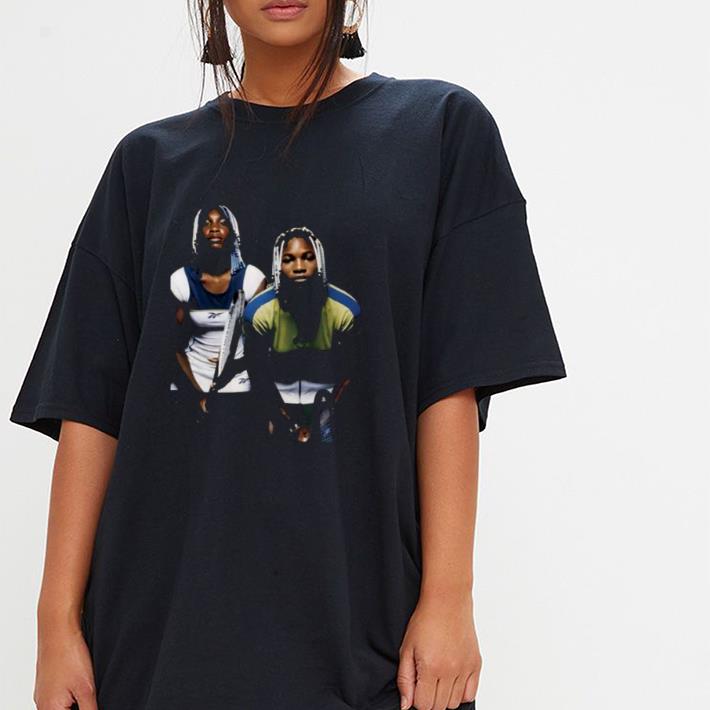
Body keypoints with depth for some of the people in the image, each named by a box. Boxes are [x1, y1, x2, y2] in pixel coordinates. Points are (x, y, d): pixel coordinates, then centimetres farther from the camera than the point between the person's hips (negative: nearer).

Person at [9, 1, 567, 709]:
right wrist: (58, 620, -3)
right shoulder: (152, 161, 9)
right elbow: (91, 403, 4)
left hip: (360, 616, -1)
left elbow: (451, 386, -2)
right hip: (165, 618, 2)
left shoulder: (441, 128, 4)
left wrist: (448, 598, -9)